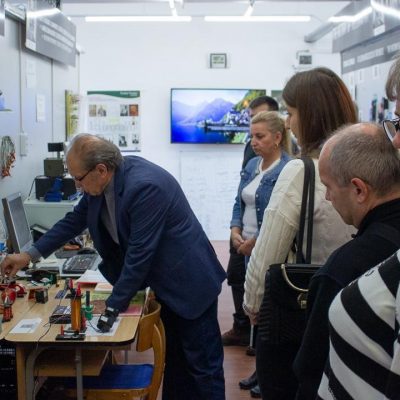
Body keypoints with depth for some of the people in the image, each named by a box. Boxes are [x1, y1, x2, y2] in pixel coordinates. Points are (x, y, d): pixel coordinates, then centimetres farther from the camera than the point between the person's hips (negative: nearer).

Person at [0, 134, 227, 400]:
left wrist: (114, 306, -19)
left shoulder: (144, 186, -30)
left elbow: (139, 253, -28)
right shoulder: (103, 182, -4)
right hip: (167, 283, 9)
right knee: (174, 357, 19)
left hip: (190, 282, -8)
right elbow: (75, 220, 10)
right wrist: (30, 255, 9)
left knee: (203, 363, 3)